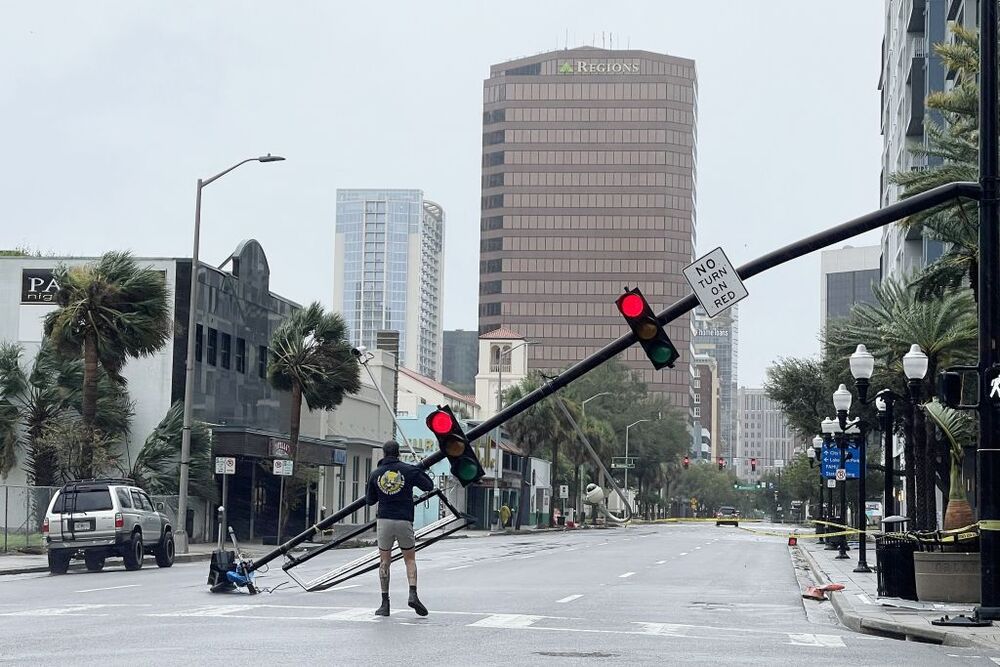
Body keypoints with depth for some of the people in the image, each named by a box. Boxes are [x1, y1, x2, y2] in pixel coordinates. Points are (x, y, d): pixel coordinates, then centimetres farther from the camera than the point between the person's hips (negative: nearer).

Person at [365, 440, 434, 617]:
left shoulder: (376, 474, 4)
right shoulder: (408, 470, -2)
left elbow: (370, 500, 14)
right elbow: (429, 486, 8)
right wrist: (420, 470, 23)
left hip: (383, 521, 1)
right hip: (404, 521, -1)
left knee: (384, 561, 11)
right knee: (410, 559, 12)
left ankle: (385, 603, 5)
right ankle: (413, 594, -9)